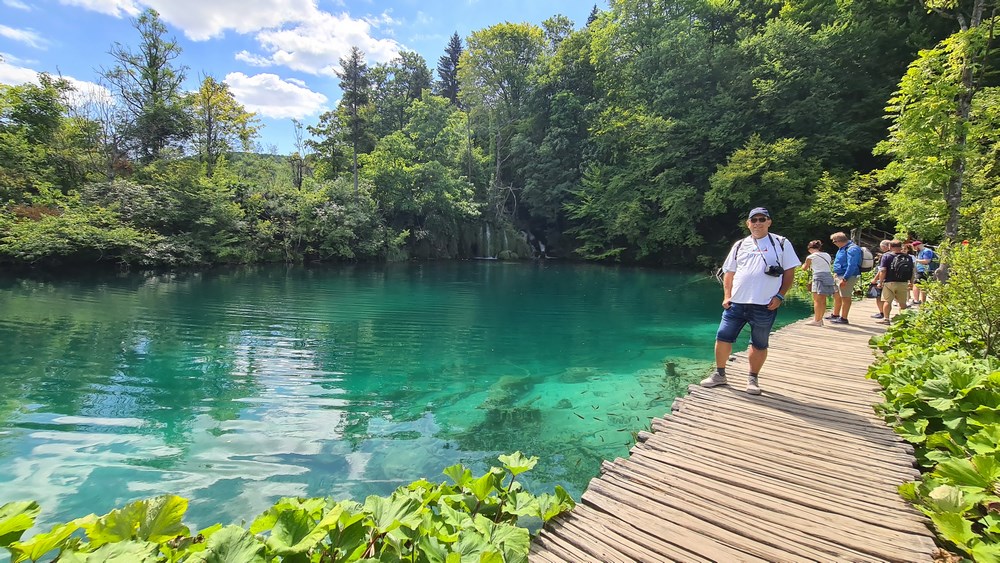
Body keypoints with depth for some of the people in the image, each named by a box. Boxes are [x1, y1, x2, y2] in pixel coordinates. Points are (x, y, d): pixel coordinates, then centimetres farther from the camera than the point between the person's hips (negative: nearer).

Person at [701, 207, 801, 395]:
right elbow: (729, 273, 14)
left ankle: (752, 379, 24)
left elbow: (789, 273, 3)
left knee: (759, 344, 8)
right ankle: (719, 375, 18)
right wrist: (727, 296, 3)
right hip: (736, 303, 3)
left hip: (764, 306, -2)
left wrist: (780, 296, -8)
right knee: (723, 338, 2)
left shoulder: (781, 243, 4)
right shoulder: (740, 245, 12)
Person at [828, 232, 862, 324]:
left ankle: (843, 318, 2)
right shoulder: (843, 248, 15)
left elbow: (851, 266, -23)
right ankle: (835, 315, 29)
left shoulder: (852, 249, -17)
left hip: (847, 276, -10)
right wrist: (835, 273, 19)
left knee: (845, 297, -4)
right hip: (839, 275, 10)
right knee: (837, 296, 17)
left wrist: (845, 279, -26)